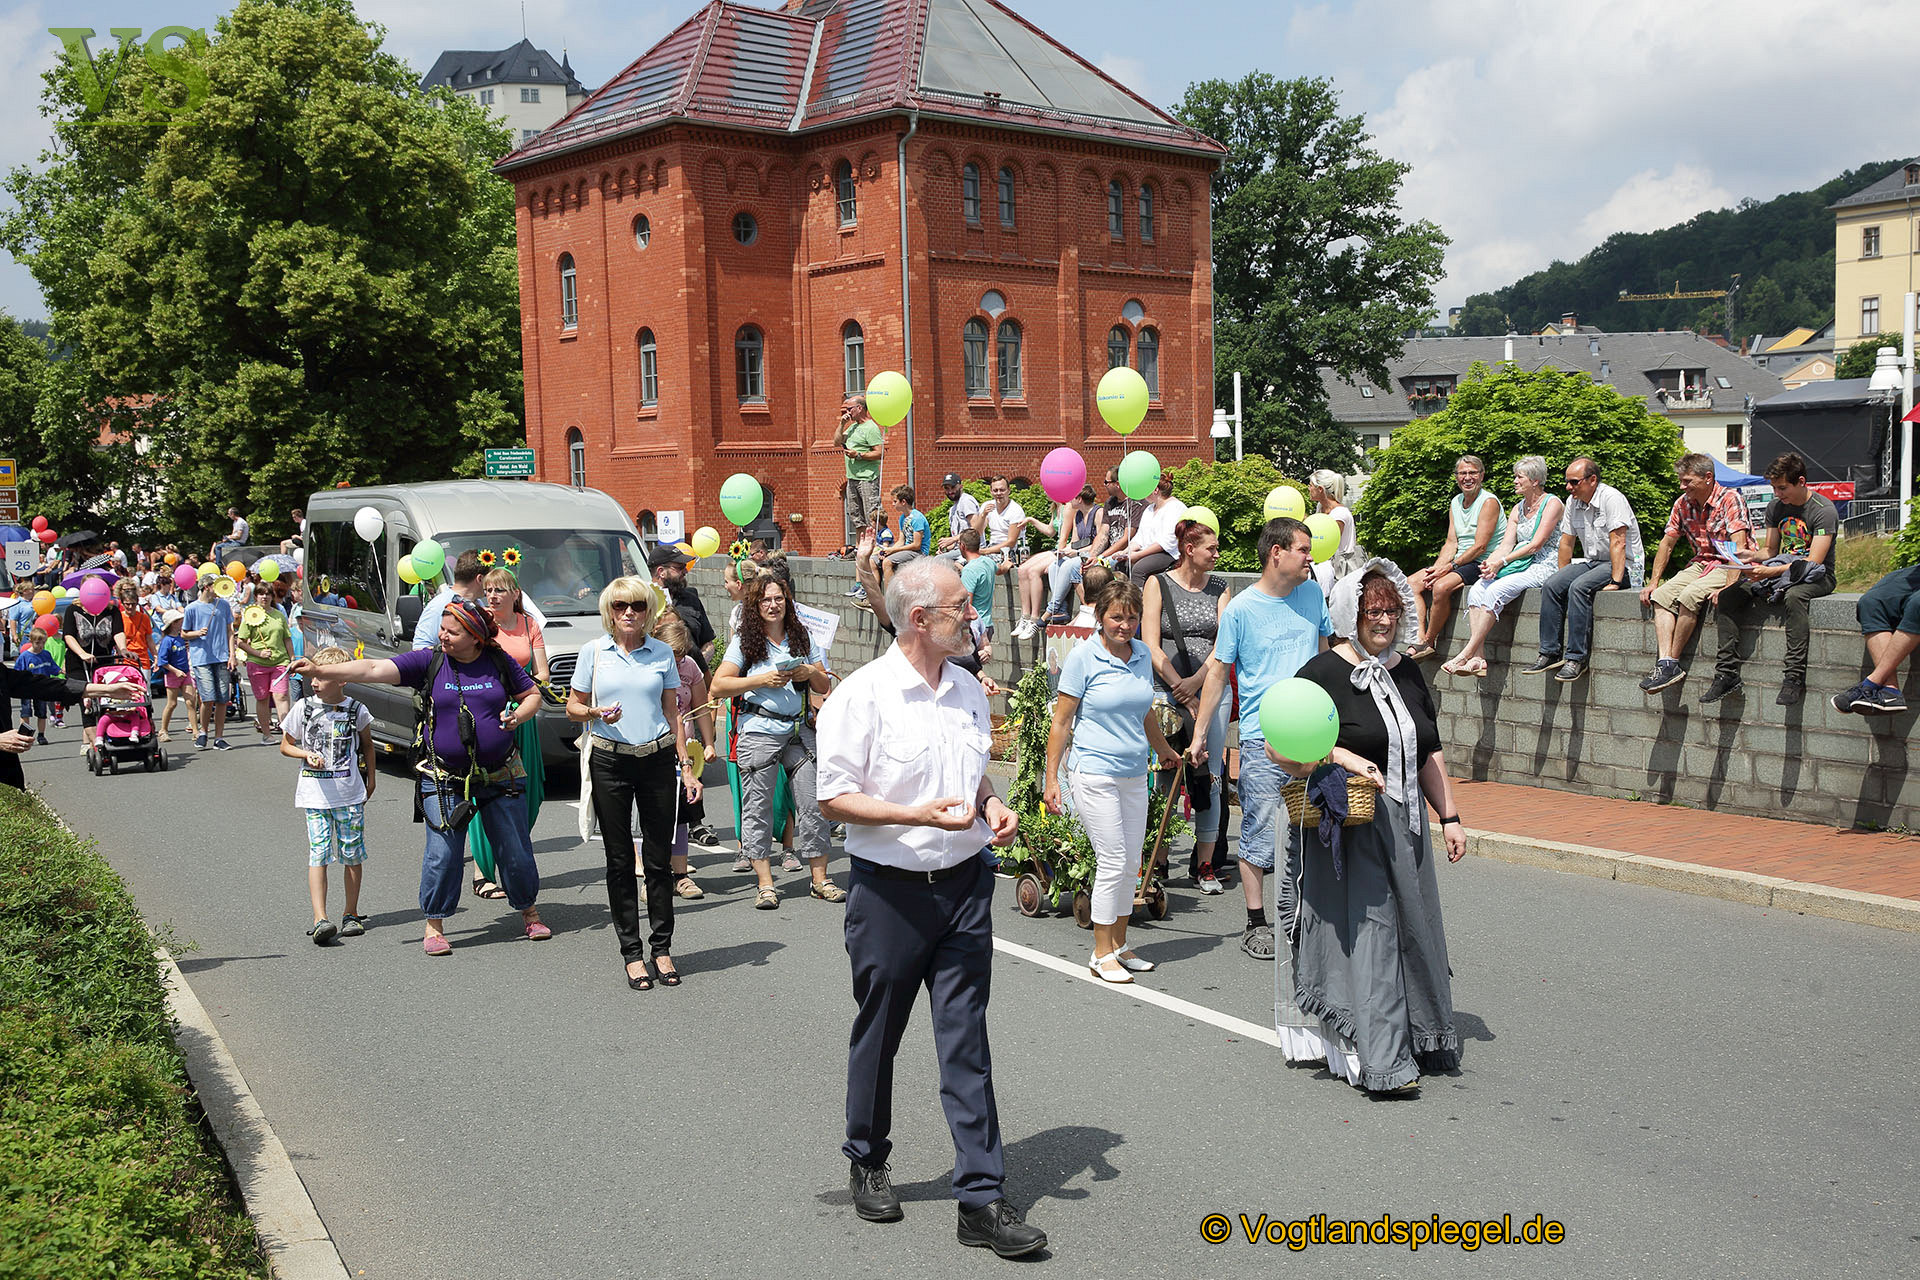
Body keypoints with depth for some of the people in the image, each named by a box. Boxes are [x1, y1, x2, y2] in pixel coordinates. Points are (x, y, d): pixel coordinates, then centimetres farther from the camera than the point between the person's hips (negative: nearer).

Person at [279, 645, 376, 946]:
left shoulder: (356, 710, -2)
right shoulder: (303, 708, -2)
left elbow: (367, 745, 15)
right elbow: (286, 745, 9)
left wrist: (371, 778, 16)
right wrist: (307, 755, -10)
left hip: (351, 794, 1)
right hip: (315, 794, -1)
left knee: (352, 855, 6)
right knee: (319, 854, -9)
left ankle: (351, 915, 19)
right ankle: (320, 920, -14)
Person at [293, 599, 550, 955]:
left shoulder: (499, 662, 0)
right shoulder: (429, 661, -4)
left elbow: (532, 694, 13)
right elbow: (375, 670, -11)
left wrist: (518, 716, -9)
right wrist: (320, 671, -19)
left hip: (499, 776, 1)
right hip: (444, 779, -1)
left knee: (515, 850, 7)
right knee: (443, 852, -6)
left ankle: (529, 912, 28)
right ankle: (434, 926, 11)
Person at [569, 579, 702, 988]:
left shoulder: (662, 654, 7)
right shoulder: (593, 652, 3)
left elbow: (672, 714, 11)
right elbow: (573, 707, 7)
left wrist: (685, 766, 6)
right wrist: (598, 714, -15)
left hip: (657, 759, 1)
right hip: (610, 761, -1)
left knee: (659, 859, 3)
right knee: (620, 860, 3)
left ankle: (662, 948, 14)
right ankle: (632, 953, 11)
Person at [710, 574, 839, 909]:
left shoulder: (802, 637, 11)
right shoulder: (745, 641, 2)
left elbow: (825, 686, 16)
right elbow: (718, 686, -5)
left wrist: (810, 672, -6)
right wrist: (762, 680, -13)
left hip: (799, 730, 3)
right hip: (759, 731, -2)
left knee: (813, 805, 0)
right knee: (758, 808, -1)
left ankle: (820, 880, 9)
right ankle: (766, 885, 8)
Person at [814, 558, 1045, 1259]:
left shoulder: (968, 690, 8)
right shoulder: (863, 694, -12)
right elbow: (834, 798, -13)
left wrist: (991, 804, 0)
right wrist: (920, 815, -23)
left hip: (964, 885, 4)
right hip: (891, 890, -4)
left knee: (966, 1042, 2)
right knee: (877, 1037, 12)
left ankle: (982, 1199, 6)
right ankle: (867, 1164, 35)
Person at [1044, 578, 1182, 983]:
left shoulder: (1142, 654, 8)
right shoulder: (1083, 657, -9)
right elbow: (1061, 721, -6)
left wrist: (1163, 749, 38)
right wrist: (1051, 778, -9)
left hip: (1134, 773, 6)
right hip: (1094, 773, -6)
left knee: (1130, 865, 9)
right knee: (1113, 861, -6)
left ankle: (1119, 946, 22)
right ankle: (1102, 953, 6)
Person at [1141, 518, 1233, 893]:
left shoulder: (1219, 587, 12)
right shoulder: (1158, 584, 3)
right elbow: (1151, 647, -4)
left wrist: (1195, 682, -12)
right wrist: (1183, 693, -11)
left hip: (1212, 690, 2)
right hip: (1167, 691, -2)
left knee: (1210, 779, 1)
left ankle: (1204, 866, 9)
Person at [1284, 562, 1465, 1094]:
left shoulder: (1407, 674, 13)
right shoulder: (1324, 673, -8)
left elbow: (1430, 755, 19)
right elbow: (1279, 747, -14)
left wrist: (1449, 817, 15)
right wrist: (1343, 759, -23)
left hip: (1407, 822, 7)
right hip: (1350, 828, -7)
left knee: (1413, 928, 13)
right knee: (1364, 929, -9)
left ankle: (1421, 1042, 28)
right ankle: (1379, 1059, -6)